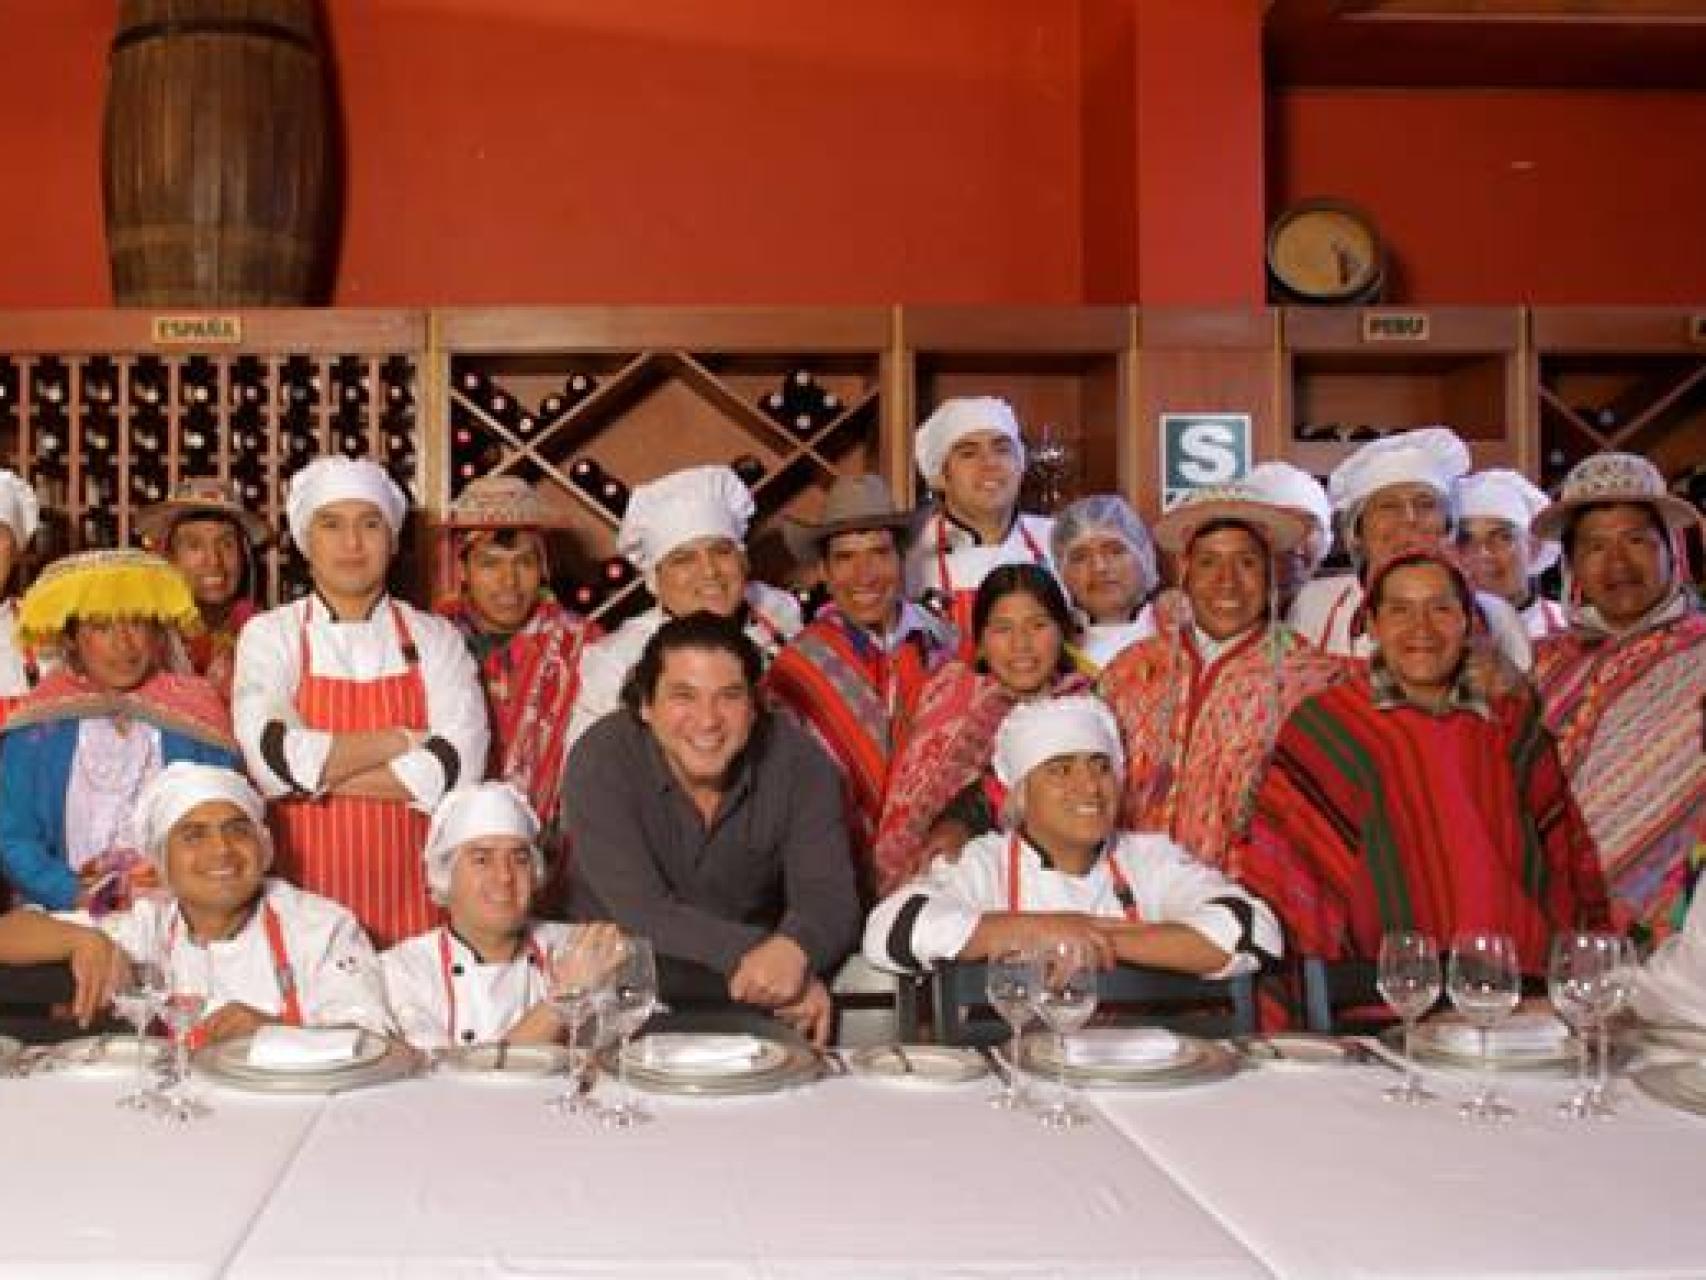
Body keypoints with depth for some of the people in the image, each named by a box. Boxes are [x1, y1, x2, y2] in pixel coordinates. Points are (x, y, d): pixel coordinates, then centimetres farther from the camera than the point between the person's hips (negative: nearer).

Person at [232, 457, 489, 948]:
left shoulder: (434, 639, 4)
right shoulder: (268, 635, 2)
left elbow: (454, 768, -9)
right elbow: (271, 758, -14)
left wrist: (318, 772, -11)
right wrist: (401, 741, -9)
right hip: (304, 896, -1)